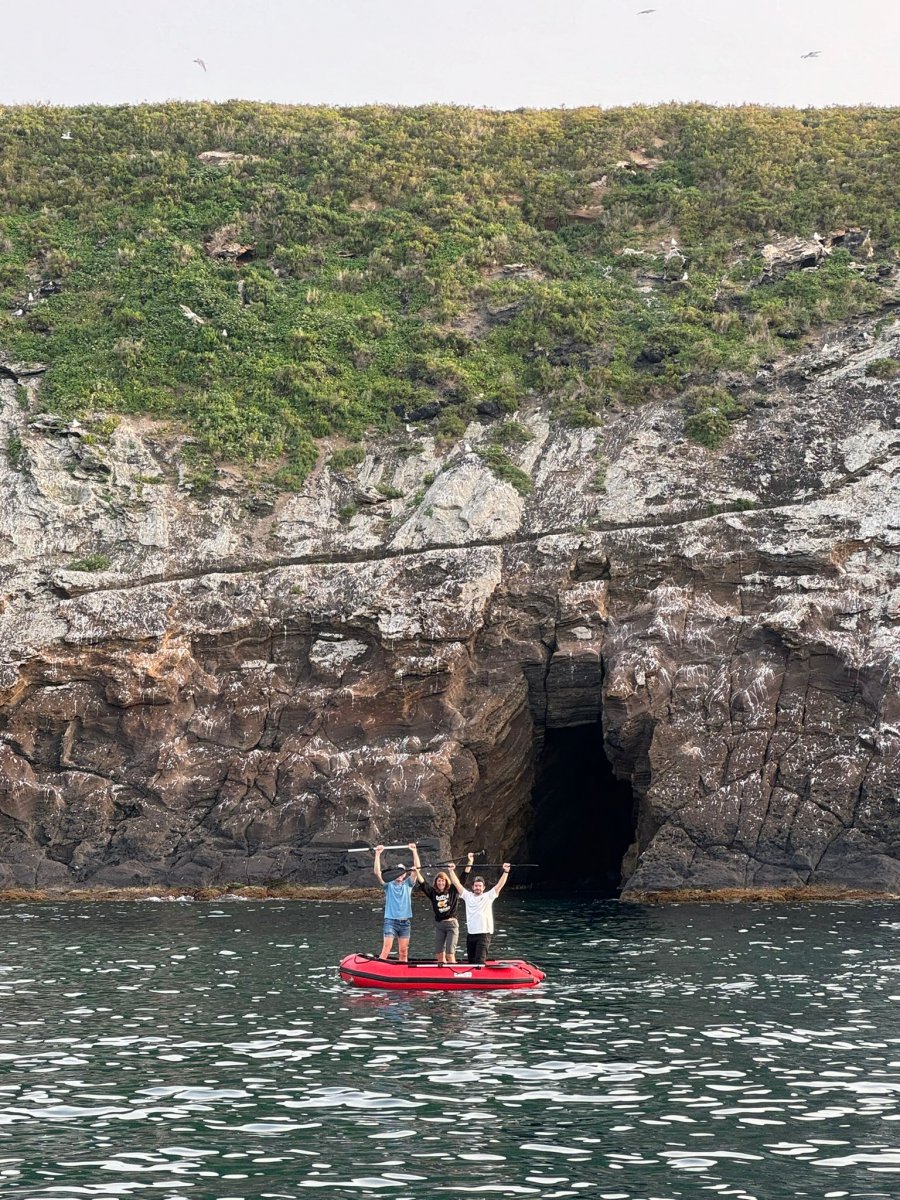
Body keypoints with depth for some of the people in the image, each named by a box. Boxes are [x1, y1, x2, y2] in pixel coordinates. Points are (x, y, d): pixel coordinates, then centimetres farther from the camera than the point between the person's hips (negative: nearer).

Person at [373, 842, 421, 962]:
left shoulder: (408, 884, 10)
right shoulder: (389, 885, 5)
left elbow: (417, 869, 0)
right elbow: (377, 872, -7)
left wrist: (414, 851, -8)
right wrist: (378, 854, -14)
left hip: (405, 922, 3)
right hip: (390, 920, -3)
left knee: (403, 952, 6)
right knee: (386, 949, -13)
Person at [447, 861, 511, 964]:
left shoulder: (488, 896, 3)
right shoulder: (468, 896, 10)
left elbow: (500, 885, -4)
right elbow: (456, 883, 9)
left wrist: (506, 872, -13)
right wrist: (451, 871, 4)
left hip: (484, 933, -4)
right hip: (470, 934, 4)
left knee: (480, 960, -15)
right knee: (471, 961, 10)